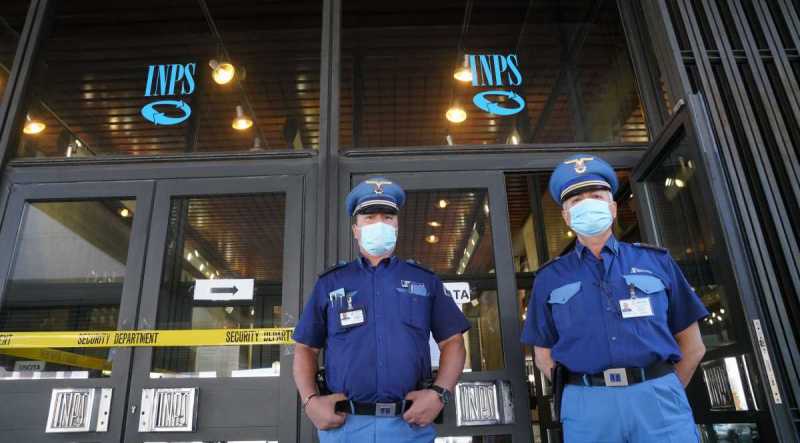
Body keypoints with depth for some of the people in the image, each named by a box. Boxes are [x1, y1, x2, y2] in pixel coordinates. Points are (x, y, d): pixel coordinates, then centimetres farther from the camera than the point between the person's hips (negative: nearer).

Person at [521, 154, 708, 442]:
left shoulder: (656, 261, 9)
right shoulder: (550, 278, 8)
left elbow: (692, 346, 12)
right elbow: (544, 357, 10)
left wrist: (663, 392, 9)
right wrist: (596, 396, 5)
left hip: (657, 400, 0)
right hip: (588, 406, 0)